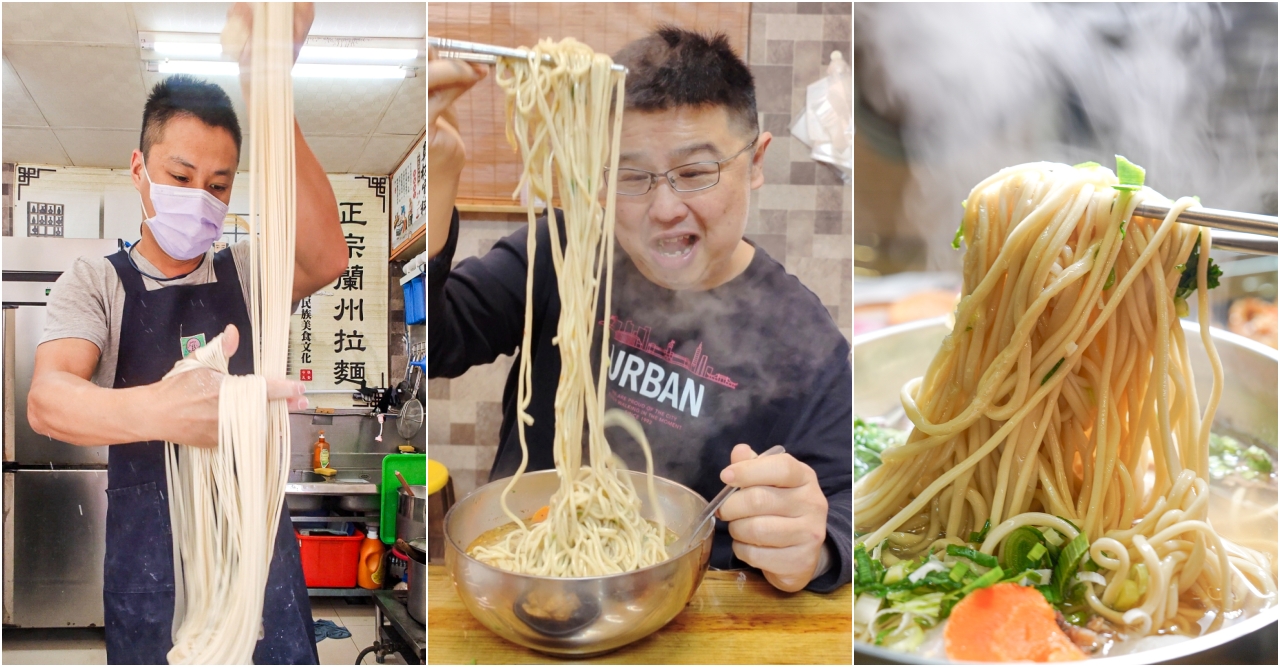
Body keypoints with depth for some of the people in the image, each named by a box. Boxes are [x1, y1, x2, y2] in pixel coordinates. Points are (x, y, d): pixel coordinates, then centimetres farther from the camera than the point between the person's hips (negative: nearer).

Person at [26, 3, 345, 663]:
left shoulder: (247, 269, 1)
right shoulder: (95, 281, -2)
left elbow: (325, 259, -22)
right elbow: (47, 399, -21)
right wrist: (155, 410, -46)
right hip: (148, 554, -1)